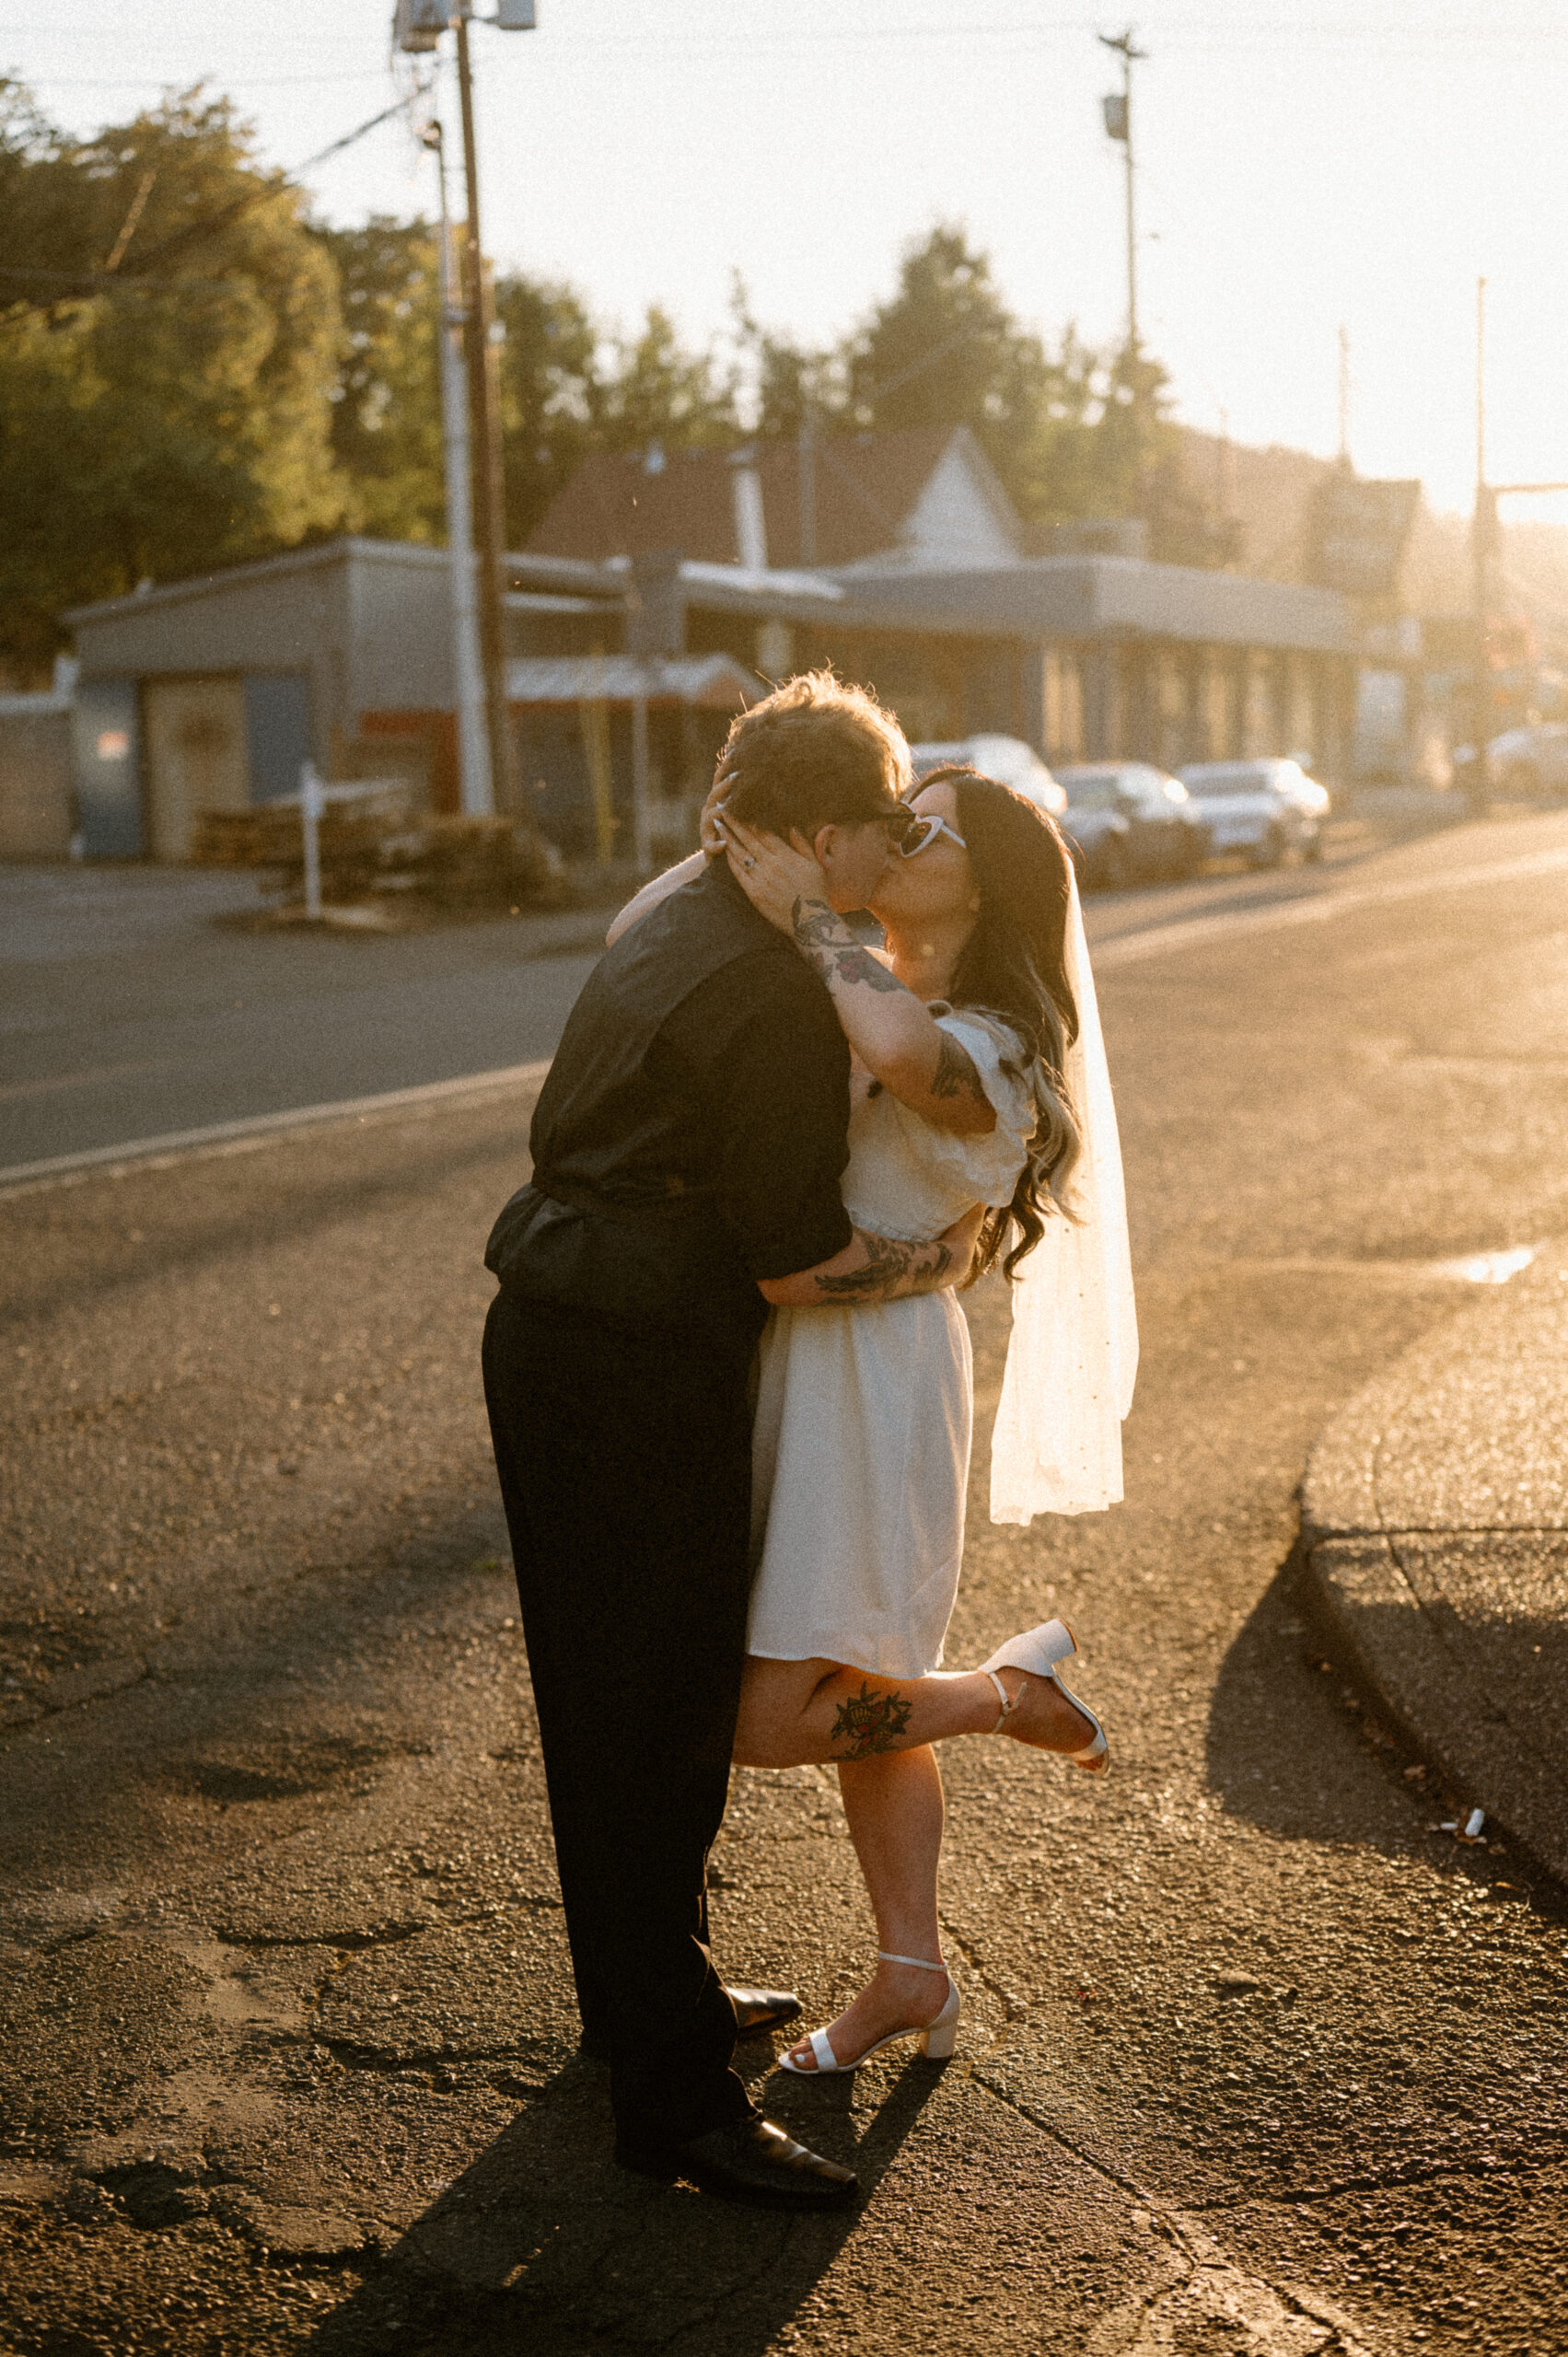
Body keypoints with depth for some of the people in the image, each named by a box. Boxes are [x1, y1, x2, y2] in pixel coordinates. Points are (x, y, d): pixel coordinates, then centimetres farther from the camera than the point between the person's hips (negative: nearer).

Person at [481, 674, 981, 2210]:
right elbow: (794, 1262, -20)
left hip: (546, 1337, 10)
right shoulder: (778, 1001, -20)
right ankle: (674, 2095, 5)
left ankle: (638, 1994, 37)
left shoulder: (671, 925, 11)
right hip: (639, 1380, -10)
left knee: (609, 1699, 20)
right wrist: (932, 1264, -3)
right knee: (663, 1720, -3)